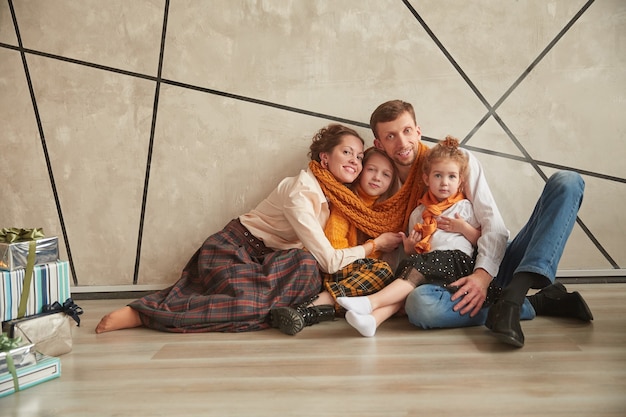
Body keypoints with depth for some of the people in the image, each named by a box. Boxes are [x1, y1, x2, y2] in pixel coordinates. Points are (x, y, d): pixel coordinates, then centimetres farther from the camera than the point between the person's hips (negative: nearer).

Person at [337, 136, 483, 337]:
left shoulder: (465, 207, 13)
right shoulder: (419, 212, 22)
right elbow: (412, 252, 25)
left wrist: (465, 228, -4)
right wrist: (409, 246, 3)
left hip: (457, 259, -4)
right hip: (425, 263, 4)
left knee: (416, 266, -32)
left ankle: (371, 301, -46)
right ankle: (372, 319, -53)